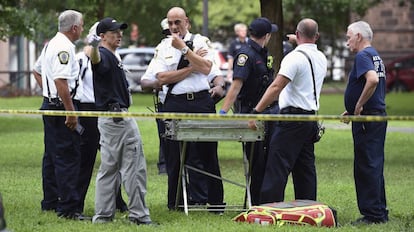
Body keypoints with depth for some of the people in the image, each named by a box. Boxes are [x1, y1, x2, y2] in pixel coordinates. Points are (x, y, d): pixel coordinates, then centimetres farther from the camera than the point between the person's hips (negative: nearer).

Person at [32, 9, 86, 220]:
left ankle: (50, 202, 24)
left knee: (52, 156, 16)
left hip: (50, 105, 11)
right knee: (68, 157, -10)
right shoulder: (64, 47, -17)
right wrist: (71, 112, -25)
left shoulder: (51, 44, 15)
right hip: (62, 107, -11)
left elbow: (37, 71, 28)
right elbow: (60, 80, -26)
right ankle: (68, 208, -13)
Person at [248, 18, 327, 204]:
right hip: (312, 116, 8)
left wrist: (256, 112, -21)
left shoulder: (295, 57, -13)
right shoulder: (321, 58, 12)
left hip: (293, 116, -8)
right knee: (305, 167, 11)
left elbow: (276, 87, -20)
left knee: (277, 167, -9)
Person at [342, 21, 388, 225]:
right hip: (378, 116, 10)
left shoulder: (363, 56, -13)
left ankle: (372, 214, -6)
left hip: (367, 120, -10)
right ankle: (379, 212, 18)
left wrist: (359, 106, -21)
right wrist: (353, 110, 19)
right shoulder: (376, 56, 18)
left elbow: (373, 79, -31)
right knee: (374, 167, 14)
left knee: (366, 167, -6)